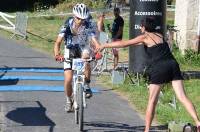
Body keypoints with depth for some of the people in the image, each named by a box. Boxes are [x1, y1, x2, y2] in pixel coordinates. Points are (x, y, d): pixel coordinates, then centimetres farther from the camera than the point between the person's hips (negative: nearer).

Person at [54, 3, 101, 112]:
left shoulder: (89, 25, -21)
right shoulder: (68, 24, -22)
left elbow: (94, 40, -31)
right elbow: (58, 42, -28)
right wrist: (57, 54, -47)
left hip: (83, 48, 0)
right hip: (70, 50, 0)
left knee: (86, 59, -37)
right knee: (68, 79, -9)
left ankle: (87, 86, -20)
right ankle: (68, 100, 16)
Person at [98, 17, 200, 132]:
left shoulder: (145, 37, 6)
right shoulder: (160, 35, 21)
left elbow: (123, 44, 6)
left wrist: (105, 45, 15)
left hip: (159, 68, -5)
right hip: (173, 65, 5)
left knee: (152, 101, 5)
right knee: (183, 97, -2)